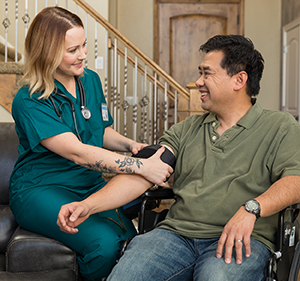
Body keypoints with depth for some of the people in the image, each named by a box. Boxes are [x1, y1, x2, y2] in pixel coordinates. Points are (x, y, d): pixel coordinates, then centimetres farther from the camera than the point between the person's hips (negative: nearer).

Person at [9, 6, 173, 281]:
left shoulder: (90, 80, 6)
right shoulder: (29, 102, -16)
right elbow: (77, 152, -26)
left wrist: (130, 144, -4)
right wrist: (141, 166, -31)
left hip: (91, 185, 6)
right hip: (41, 190, -5)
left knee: (133, 235, -21)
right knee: (103, 243, -29)